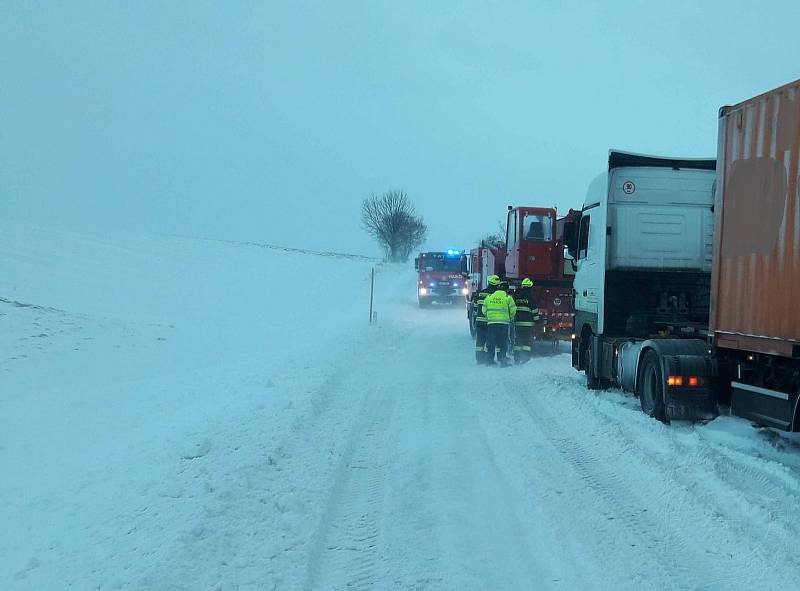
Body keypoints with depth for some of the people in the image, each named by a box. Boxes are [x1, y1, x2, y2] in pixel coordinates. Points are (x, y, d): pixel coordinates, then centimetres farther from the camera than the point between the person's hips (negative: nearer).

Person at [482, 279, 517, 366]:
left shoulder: (488, 297, 10)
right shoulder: (508, 297, 1)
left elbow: (484, 310, 11)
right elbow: (513, 310, 0)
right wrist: (510, 318, 19)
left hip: (491, 322, 3)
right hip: (503, 323, -3)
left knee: (490, 342, 9)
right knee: (503, 343, 2)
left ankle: (490, 360, 11)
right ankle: (503, 360, 0)